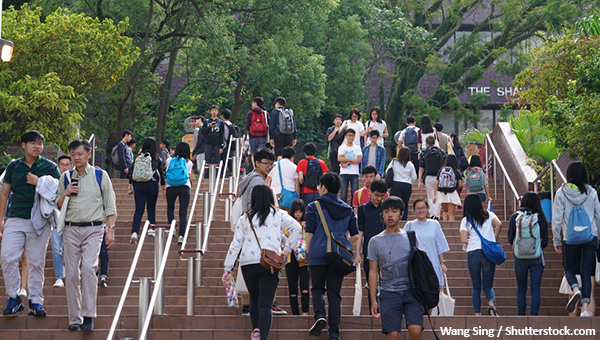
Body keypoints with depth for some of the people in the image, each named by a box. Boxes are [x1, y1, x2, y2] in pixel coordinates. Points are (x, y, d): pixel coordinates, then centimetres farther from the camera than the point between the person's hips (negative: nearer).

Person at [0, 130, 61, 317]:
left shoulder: (49, 167, 3)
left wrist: (38, 183, -11)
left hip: (40, 221, -2)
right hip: (15, 219, 2)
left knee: (36, 262, 0)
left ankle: (36, 301, 8)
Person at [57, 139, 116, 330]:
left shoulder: (100, 176, 5)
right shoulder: (65, 178, 12)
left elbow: (110, 205, 6)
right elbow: (58, 206, 18)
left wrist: (110, 229, -3)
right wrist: (65, 194, -2)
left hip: (93, 229, -3)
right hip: (71, 229, 3)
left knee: (88, 268, -19)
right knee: (72, 273, -1)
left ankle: (88, 315, -17)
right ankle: (74, 318, 6)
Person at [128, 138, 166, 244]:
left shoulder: (138, 157, 6)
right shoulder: (157, 158, 2)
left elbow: (132, 172, 10)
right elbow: (162, 173, 5)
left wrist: (131, 185, 21)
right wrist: (163, 187, 15)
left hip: (138, 185, 1)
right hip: (152, 185, -1)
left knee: (139, 210, -2)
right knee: (151, 208, 18)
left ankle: (134, 232, -15)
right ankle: (151, 228, 17)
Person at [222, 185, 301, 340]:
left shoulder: (245, 218, 11)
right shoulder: (278, 215, 8)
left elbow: (235, 245, 9)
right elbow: (297, 228, -5)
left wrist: (228, 269, 10)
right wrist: (287, 249, 2)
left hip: (248, 264, 2)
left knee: (254, 298, 23)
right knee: (265, 304, -4)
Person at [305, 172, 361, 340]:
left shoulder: (314, 207, 1)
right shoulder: (348, 209, 12)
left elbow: (309, 233, -3)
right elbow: (355, 236, 11)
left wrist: (308, 251, 11)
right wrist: (356, 253, 26)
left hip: (318, 254, -3)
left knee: (318, 288, 13)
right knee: (335, 292, 7)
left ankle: (319, 315, -14)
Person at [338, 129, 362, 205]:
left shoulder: (357, 148, 9)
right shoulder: (342, 147, 8)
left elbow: (359, 160, -4)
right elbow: (339, 159, -7)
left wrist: (347, 163, -10)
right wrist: (352, 159, -12)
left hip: (354, 173, 0)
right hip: (344, 173, 0)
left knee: (355, 194, -3)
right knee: (344, 194, -2)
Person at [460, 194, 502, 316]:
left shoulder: (466, 220, 6)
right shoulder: (488, 215, 9)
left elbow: (464, 240, -5)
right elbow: (499, 224, -8)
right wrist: (494, 239, 5)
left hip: (472, 253, 0)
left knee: (476, 287, 9)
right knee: (488, 286, 7)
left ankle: (477, 314, 4)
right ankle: (491, 304, -22)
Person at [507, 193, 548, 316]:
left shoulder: (515, 217, -2)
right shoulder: (541, 218, -4)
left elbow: (510, 239, 2)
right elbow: (545, 241, -1)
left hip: (520, 258, 1)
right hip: (537, 257, -1)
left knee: (521, 290, 11)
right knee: (535, 289, 1)